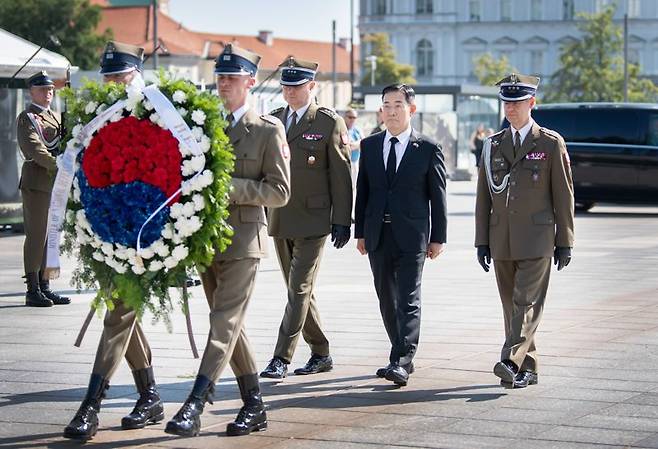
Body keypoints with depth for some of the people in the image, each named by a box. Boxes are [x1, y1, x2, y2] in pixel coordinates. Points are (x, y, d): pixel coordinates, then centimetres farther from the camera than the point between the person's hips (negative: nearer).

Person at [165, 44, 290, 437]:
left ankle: (195, 406, -17)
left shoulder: (269, 130, -3)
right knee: (231, 324, 11)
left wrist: (231, 187, -17)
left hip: (243, 240, -6)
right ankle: (254, 406, 20)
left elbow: (280, 191, -8)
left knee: (225, 323, -11)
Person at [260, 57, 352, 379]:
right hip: (280, 220, 6)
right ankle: (321, 354, 22)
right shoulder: (272, 120, 11)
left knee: (299, 289, -9)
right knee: (298, 291, 11)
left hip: (312, 220, -6)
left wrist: (342, 220, -10)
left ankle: (281, 359, -10)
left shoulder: (329, 123, -4)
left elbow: (341, 175, -5)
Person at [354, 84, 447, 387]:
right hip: (378, 236, 5)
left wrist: (438, 237, -3)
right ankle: (402, 358, 20)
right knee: (387, 299, 9)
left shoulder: (428, 149, 0)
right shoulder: (369, 145, 10)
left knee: (408, 300, -9)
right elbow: (362, 190, 12)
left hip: (411, 236, -4)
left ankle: (401, 362, -14)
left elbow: (438, 196, 0)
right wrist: (360, 232, 8)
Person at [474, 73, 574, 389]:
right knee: (511, 304, 7)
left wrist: (565, 242, -3)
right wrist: (482, 241, 7)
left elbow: (563, 195, 1)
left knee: (527, 302, -14)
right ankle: (527, 369, 15)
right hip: (501, 240, 5)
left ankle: (511, 362, -24)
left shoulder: (551, 143, 1)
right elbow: (483, 196, 13)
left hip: (537, 238, -4)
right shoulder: (492, 145, 12)